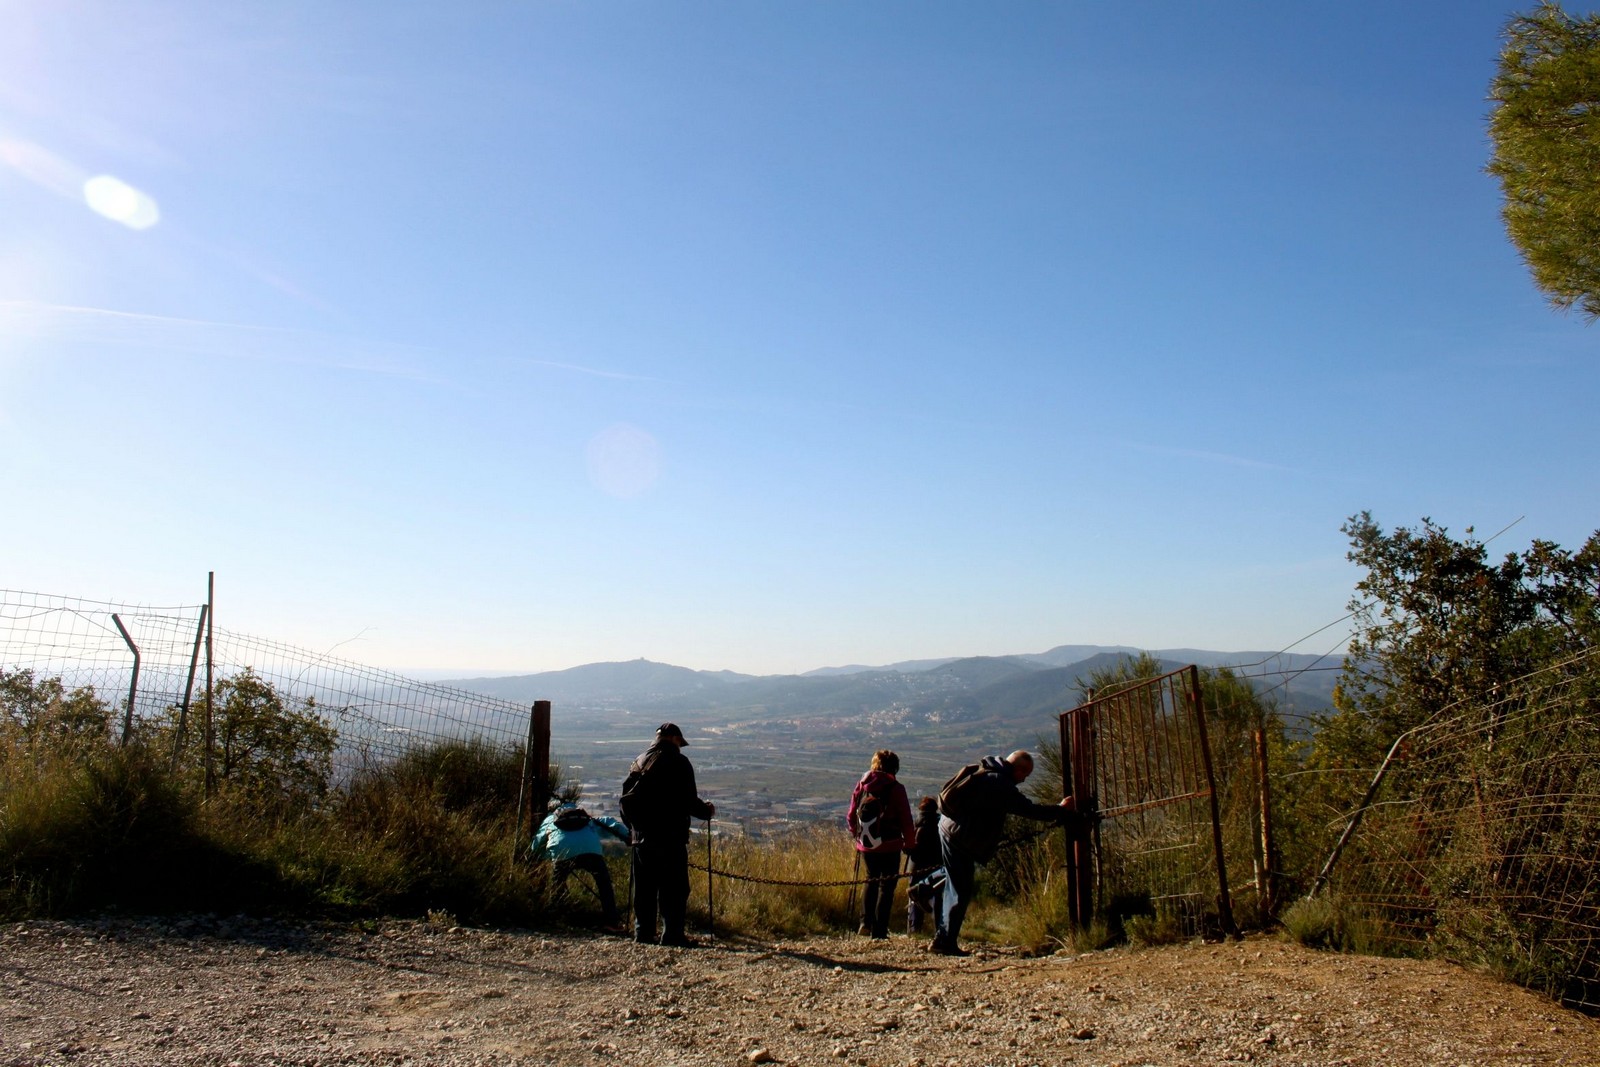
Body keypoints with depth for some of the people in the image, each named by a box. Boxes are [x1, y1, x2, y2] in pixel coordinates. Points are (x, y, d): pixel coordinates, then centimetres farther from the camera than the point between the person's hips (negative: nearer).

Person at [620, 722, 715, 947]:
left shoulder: (639, 761, 12)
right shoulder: (679, 762, -7)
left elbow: (627, 797, 14)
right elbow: (689, 800, -12)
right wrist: (707, 810, 6)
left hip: (642, 834, 6)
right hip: (671, 835, -6)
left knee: (644, 886, 12)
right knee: (674, 887, -1)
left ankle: (643, 932, 14)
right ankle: (672, 934, -4)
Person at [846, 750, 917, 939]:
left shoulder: (861, 785, 1)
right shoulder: (896, 789, -10)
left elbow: (851, 815, 8)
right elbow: (906, 821, -8)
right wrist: (910, 844, 4)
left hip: (865, 846, 4)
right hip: (889, 847, -4)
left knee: (872, 880, 23)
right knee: (886, 885, 7)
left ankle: (866, 922, 14)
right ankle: (878, 930, 5)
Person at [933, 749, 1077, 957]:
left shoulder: (984, 772, 9)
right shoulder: (1000, 784, -21)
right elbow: (1029, 810, -19)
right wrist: (1061, 810, -9)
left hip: (949, 829, 10)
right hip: (959, 837, -10)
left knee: (957, 888, 23)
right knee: (961, 891, -3)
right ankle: (945, 941, 2)